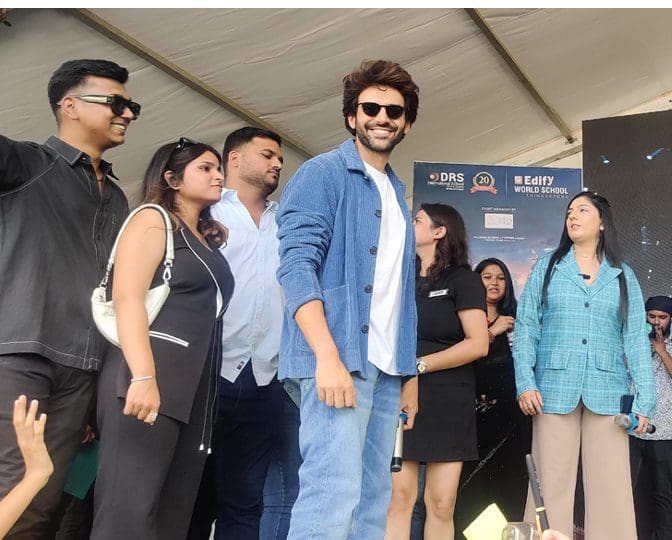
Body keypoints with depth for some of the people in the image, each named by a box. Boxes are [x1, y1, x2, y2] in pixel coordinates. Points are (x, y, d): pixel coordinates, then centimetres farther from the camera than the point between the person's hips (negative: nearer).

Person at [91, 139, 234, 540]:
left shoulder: (208, 239, 24)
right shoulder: (153, 220, 2)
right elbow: (127, 298, -12)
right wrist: (143, 376, -24)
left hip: (195, 385, 8)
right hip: (149, 375, -8)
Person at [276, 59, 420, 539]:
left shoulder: (397, 195, 21)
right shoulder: (323, 174, -1)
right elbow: (297, 266, -13)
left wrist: (410, 373, 15)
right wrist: (328, 356, -22)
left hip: (387, 367, 8)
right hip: (338, 357, -7)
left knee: (373, 497, 9)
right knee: (334, 491, -14)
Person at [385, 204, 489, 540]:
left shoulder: (462, 279, 3)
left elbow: (478, 344, -8)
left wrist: (420, 365, -10)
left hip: (446, 401, -3)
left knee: (441, 504, -1)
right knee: (398, 497, -5)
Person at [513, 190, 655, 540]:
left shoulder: (623, 276, 13)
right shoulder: (547, 267, 10)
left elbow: (635, 339, 7)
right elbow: (526, 327, 4)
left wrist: (645, 399, -2)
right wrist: (525, 382, -8)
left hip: (607, 393, 1)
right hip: (555, 390, -1)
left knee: (611, 486, 2)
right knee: (552, 484, 1)